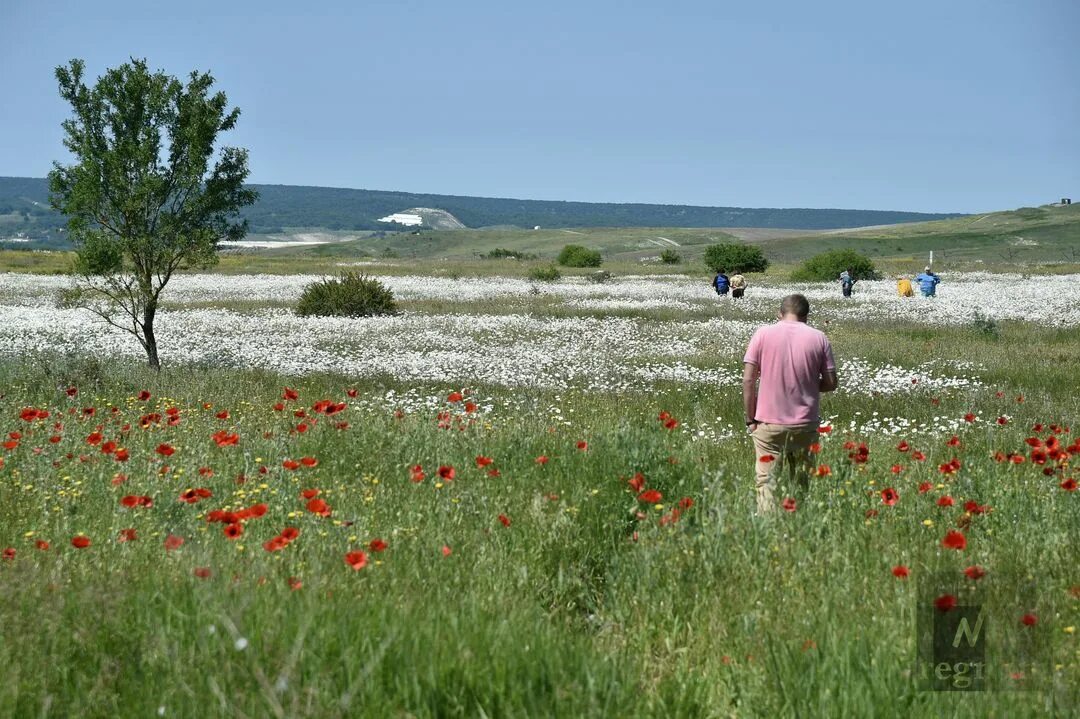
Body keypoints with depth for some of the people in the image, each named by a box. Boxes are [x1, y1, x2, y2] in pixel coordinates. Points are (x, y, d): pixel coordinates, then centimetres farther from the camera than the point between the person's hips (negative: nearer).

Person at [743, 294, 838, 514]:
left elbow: (748, 380, -5)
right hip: (805, 425, 2)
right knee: (802, 484, 10)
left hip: (769, 423, -1)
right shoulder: (819, 338, 1)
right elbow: (830, 383, 2)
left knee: (767, 482, 1)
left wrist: (750, 419, 2)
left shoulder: (763, 334, -2)